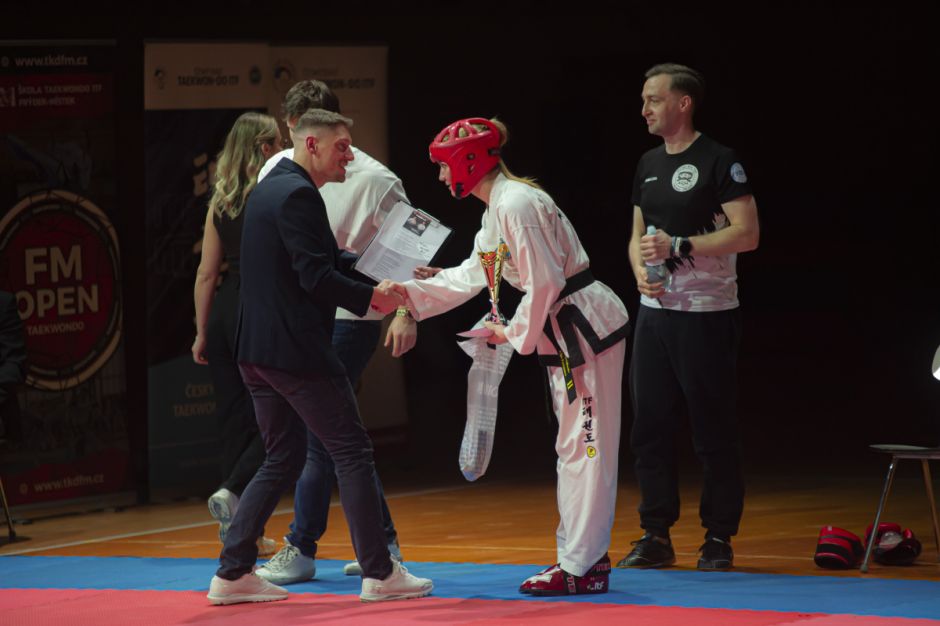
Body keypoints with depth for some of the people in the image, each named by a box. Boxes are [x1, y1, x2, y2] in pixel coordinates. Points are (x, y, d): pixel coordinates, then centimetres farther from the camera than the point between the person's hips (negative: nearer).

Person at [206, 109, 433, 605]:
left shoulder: (268, 190, 17)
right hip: (296, 351, -10)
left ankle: (233, 573, 11)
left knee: (283, 459, 16)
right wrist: (371, 298, -9)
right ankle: (379, 574, 1)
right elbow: (316, 276, -20)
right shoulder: (299, 195, -14)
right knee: (352, 453, -2)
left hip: (255, 351, 10)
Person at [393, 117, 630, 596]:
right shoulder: (496, 209, 13)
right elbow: (471, 275, 21)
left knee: (585, 448, -8)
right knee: (573, 448, 15)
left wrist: (515, 333, -9)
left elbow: (545, 283, -22)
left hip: (587, 329, -11)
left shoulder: (517, 205, -19)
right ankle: (584, 556, 22)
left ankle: (580, 566, -7)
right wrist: (411, 293, 14)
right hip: (565, 333, 11)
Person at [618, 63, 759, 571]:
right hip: (654, 312, 7)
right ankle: (656, 535, 14)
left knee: (713, 433, -1)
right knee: (649, 426, 7)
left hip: (706, 314, -7)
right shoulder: (649, 165, 14)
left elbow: (747, 233, -15)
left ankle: (718, 539, 6)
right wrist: (641, 271, -1)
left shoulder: (718, 162, -9)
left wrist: (679, 247, -19)